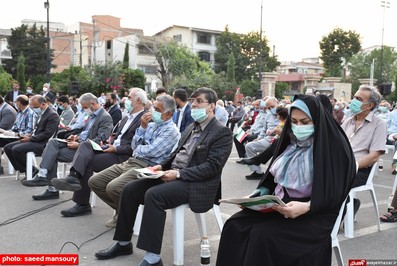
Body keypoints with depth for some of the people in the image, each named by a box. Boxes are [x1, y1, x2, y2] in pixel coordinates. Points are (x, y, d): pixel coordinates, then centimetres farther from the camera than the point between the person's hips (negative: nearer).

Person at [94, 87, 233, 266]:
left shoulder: (222, 132, -8)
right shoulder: (191, 127, 18)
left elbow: (212, 167, -17)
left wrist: (179, 173, -22)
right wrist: (162, 166, 3)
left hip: (195, 184, -8)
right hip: (173, 175, 8)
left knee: (153, 195, -32)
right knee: (130, 189, -5)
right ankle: (124, 243, 9)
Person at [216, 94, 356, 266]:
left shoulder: (332, 147, -10)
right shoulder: (291, 143, 10)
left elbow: (332, 195, -13)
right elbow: (273, 178, 16)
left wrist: (306, 207, -28)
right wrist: (256, 195, 0)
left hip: (313, 216, -6)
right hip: (279, 206, 7)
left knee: (263, 234, -29)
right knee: (235, 225, -15)